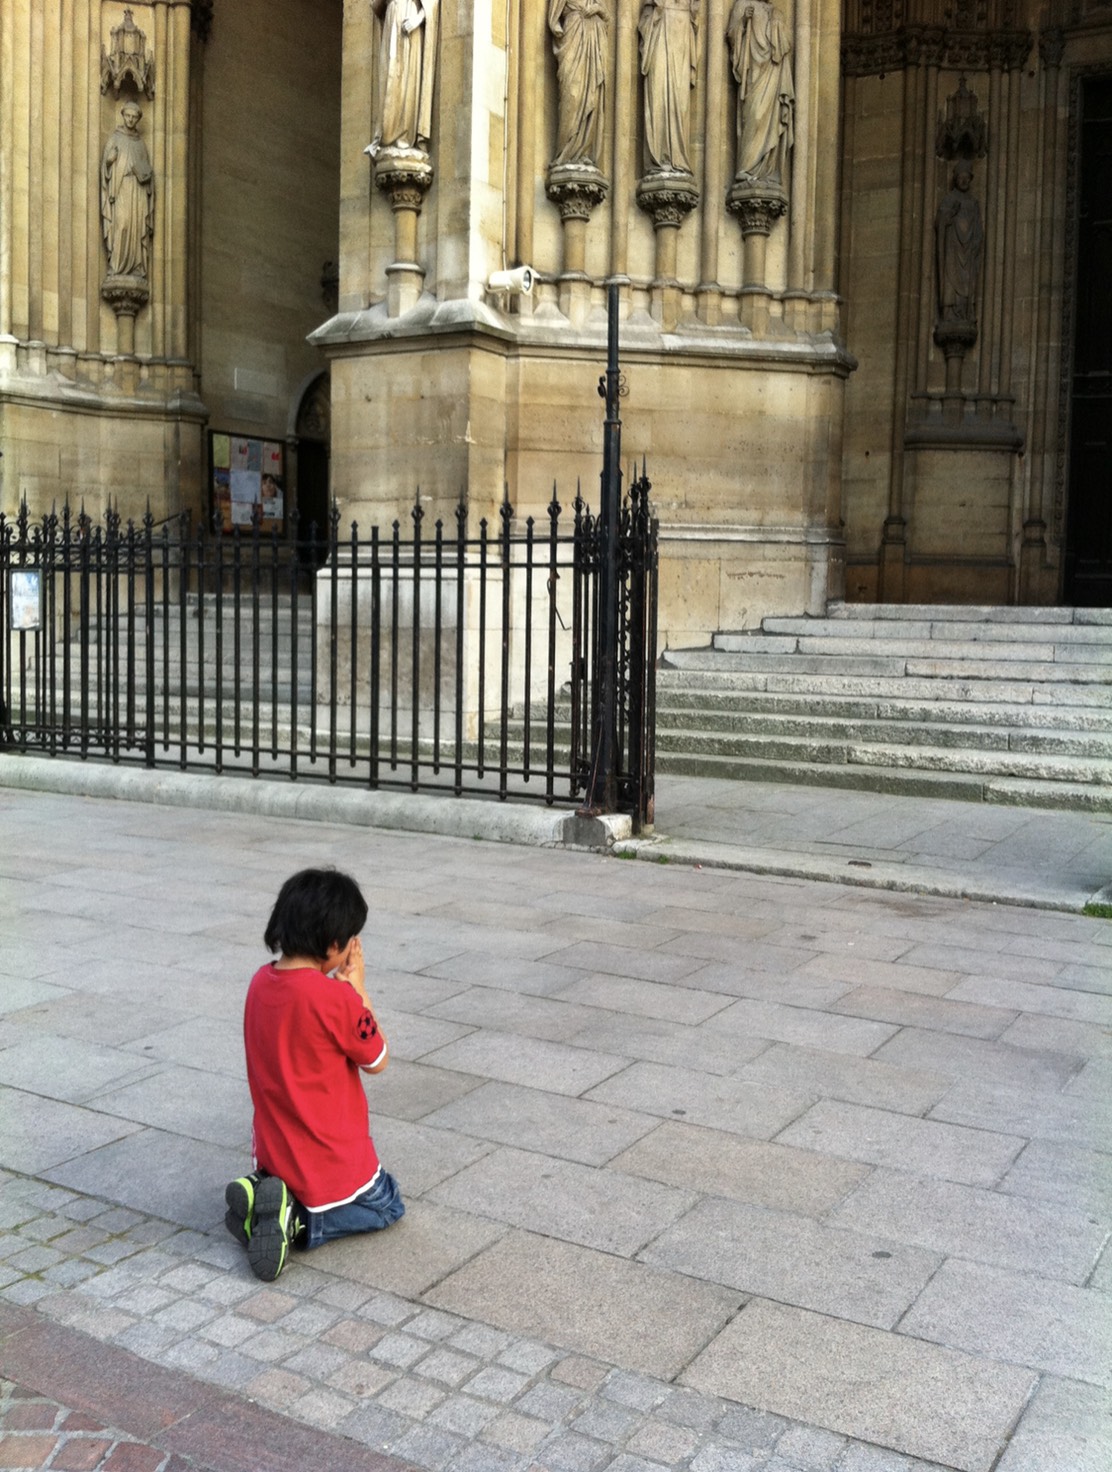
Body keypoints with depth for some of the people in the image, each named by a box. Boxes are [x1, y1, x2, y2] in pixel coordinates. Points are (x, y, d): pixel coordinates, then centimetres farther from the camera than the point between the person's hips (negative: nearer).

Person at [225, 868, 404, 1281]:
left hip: (273, 1152, 7)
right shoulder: (337, 999, -26)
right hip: (332, 1161, -7)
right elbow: (376, 1061, -9)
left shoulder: (261, 982, -4)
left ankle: (265, 1193, 3)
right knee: (387, 1206, 21)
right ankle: (300, 1219, -6)